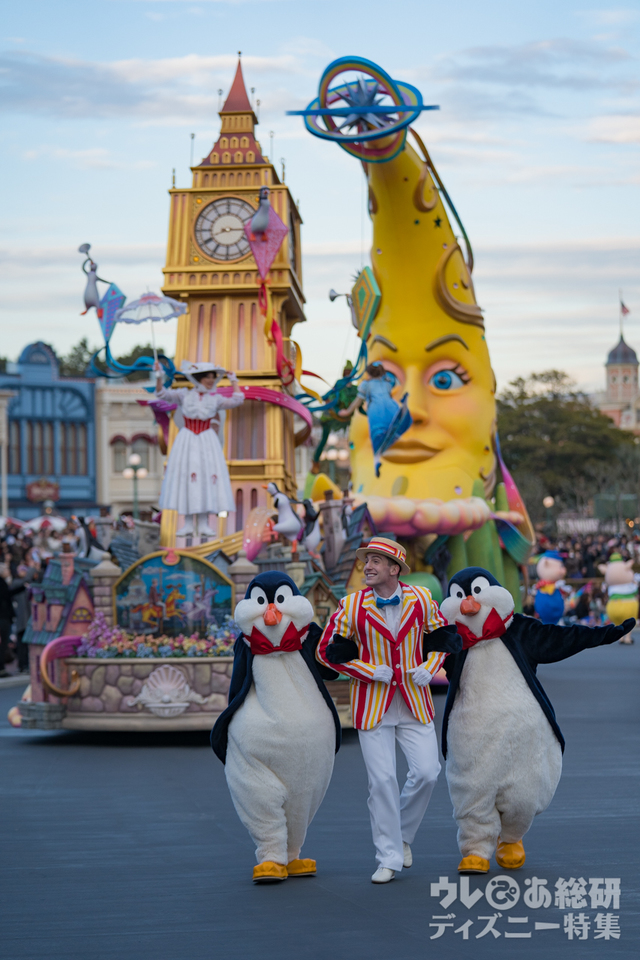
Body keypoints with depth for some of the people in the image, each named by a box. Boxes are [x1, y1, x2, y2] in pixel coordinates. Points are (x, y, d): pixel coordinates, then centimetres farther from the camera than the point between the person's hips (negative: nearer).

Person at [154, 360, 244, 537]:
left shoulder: (215, 399, 7)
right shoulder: (184, 394, 2)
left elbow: (237, 400, -1)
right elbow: (162, 394, -6)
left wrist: (234, 381, 8)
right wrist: (159, 377, -20)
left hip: (207, 441, 1)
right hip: (187, 440, -1)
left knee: (206, 477, -4)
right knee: (185, 476, -4)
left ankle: (204, 524, -1)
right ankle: (188, 524, 0)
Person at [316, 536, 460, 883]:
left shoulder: (421, 600, -1)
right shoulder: (352, 606, -6)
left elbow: (442, 637, 14)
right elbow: (327, 651, -2)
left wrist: (429, 668, -4)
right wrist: (370, 672, -10)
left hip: (414, 702, 2)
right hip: (372, 703, -2)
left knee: (426, 772, -7)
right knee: (382, 780, -5)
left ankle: (402, 833, 21)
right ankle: (389, 858, 7)